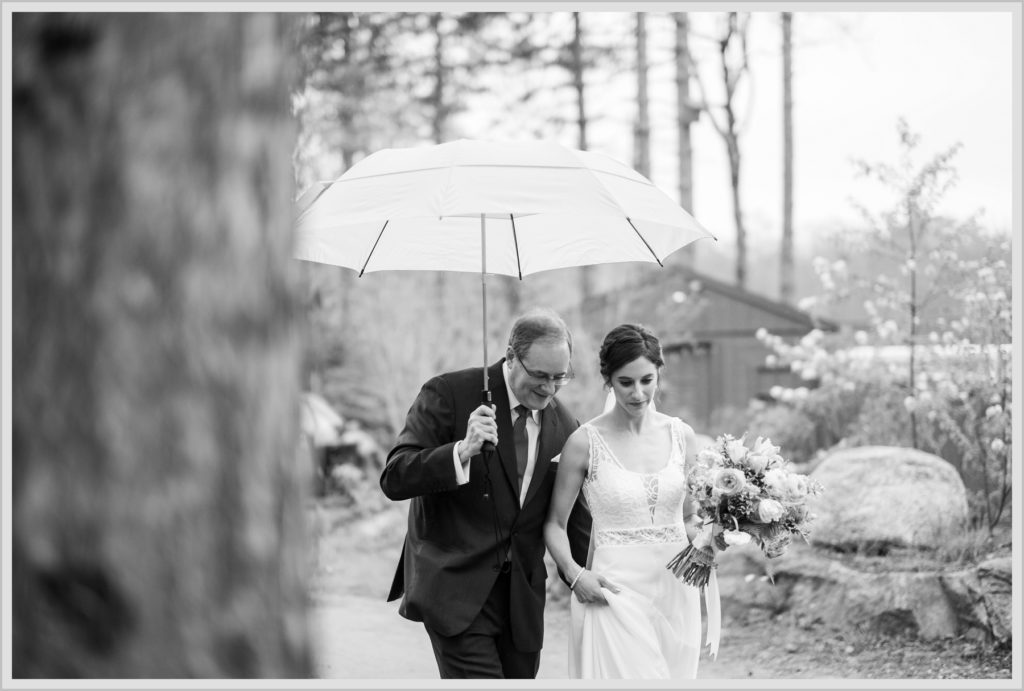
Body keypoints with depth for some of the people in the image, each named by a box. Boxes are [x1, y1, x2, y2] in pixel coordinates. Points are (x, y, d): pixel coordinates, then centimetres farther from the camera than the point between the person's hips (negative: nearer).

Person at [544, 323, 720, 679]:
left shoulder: (681, 435, 6)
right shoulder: (585, 442, -4)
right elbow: (554, 523, 4)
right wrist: (575, 573, -11)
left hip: (676, 593, 4)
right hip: (616, 593, -4)